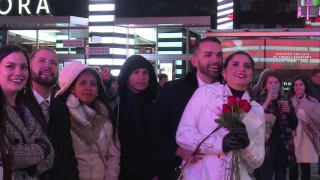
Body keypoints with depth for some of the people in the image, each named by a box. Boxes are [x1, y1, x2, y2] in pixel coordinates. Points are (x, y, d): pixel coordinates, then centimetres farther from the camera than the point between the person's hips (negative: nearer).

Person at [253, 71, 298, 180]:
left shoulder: (285, 100, 12)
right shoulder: (259, 100, 0)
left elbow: (294, 126, 13)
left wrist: (289, 111, -4)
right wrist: (267, 101, -18)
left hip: (282, 145, 5)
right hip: (265, 145, -5)